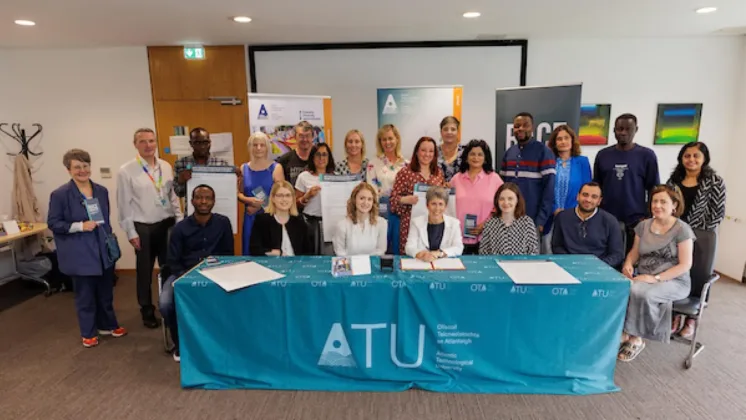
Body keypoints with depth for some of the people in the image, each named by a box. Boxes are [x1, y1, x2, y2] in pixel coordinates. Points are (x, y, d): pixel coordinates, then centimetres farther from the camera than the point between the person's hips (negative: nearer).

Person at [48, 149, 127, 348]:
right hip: (79, 254, -5)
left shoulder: (102, 191, 6)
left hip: (104, 250, 5)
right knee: (85, 295, 7)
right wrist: (79, 226, -21)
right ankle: (88, 333, 24)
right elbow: (53, 223, -8)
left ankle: (107, 325, 34)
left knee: (106, 291, 16)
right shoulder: (60, 194, -10)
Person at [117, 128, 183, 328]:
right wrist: (131, 233, -7)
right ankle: (147, 312, 28)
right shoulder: (126, 171, -7)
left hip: (167, 224, 3)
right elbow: (124, 204, -5)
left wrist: (180, 221, 5)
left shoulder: (166, 167, 4)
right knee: (145, 272, 11)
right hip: (143, 228, -3)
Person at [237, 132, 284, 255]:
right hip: (251, 218, 3)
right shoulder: (244, 168, 7)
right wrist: (249, 200, -8)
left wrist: (260, 206, -11)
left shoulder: (276, 167, -2)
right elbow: (239, 193, 13)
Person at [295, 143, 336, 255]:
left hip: (331, 222, 1)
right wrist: (308, 196, -11)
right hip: (310, 222, -1)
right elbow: (296, 203, 5)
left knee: (330, 257, -2)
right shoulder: (304, 177, 2)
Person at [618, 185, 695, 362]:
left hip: (674, 281, -4)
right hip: (644, 278, 4)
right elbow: (634, 253, 15)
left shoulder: (682, 229, -7)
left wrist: (656, 278, -20)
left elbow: (685, 265, -11)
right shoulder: (643, 225, 8)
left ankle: (636, 338, -15)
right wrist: (628, 264, -9)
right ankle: (622, 333, -15)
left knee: (639, 292, -35)